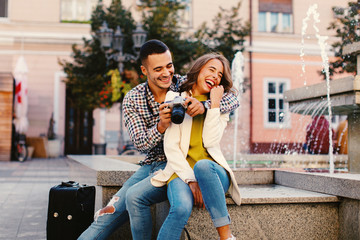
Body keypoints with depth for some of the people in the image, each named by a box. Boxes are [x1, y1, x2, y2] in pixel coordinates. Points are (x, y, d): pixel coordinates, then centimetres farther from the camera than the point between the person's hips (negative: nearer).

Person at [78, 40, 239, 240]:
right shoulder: (132, 99, 0)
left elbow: (232, 99, -9)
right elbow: (140, 143, -8)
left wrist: (203, 106, -30)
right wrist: (161, 126, -30)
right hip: (149, 166, 4)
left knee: (134, 195, -26)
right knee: (110, 214, -9)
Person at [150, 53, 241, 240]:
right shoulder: (175, 99, 9)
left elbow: (210, 141, -4)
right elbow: (170, 147, -2)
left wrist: (214, 104, -3)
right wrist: (190, 180, -13)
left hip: (213, 172, 1)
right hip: (181, 173, -1)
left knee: (202, 165, -36)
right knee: (182, 207, -34)